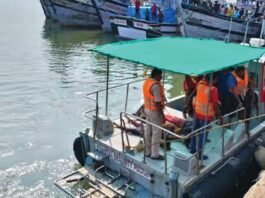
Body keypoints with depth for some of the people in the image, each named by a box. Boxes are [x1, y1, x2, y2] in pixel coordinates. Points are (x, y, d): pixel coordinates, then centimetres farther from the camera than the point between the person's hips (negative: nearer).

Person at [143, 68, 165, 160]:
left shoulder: (146, 82, 5)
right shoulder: (155, 85, -24)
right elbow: (158, 102, -23)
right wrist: (162, 115, -17)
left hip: (147, 109, 9)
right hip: (155, 111, -9)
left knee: (148, 131, 16)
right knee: (156, 133, 2)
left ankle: (147, 152, 27)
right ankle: (155, 154, 12)